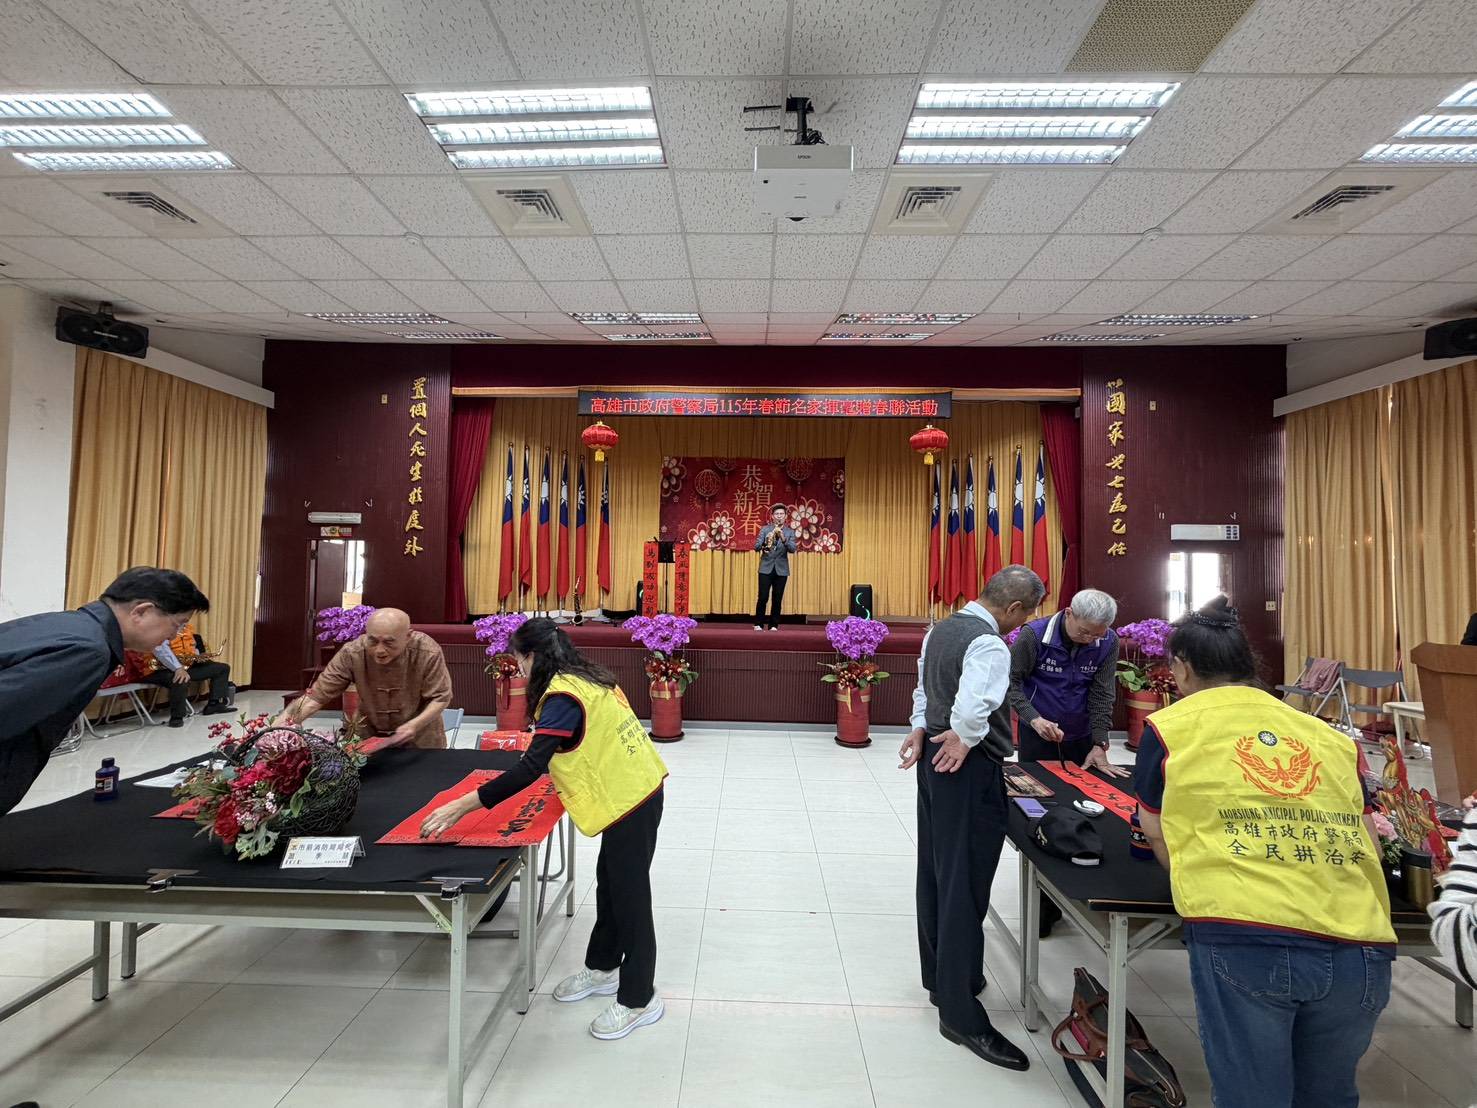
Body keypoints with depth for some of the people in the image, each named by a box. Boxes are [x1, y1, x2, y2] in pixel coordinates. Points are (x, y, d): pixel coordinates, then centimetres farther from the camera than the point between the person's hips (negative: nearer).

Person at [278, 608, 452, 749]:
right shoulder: (351, 654, -25)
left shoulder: (428, 653, -28)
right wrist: (285, 719, -37)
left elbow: (440, 697, -18)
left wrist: (415, 725, -31)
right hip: (370, 737, 1)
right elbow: (318, 694, -21)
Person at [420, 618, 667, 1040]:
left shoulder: (563, 695, -22)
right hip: (634, 789, 10)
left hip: (629, 799, -10)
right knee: (611, 883, 23)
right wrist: (559, 765, 31)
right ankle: (603, 967, 41)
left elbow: (531, 767, -28)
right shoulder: (587, 678, 6)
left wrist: (462, 806, -27)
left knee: (629, 895, 5)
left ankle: (639, 1000, 21)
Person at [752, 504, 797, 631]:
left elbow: (792, 549, -9)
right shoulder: (765, 529, 4)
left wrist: (783, 539, -25)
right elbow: (756, 547, -4)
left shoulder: (790, 532, 5)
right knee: (763, 598, -5)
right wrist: (765, 542, -24)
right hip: (766, 568, -1)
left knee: (777, 599, 2)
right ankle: (758, 624, 8)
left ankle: (774, 625, 13)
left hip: (781, 570, 1)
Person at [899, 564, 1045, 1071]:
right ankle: (960, 1013, 11)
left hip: (935, 758, 9)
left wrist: (924, 728, 5)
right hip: (969, 770, -9)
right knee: (965, 884, 0)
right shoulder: (989, 645, -22)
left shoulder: (939, 630, 7)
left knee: (935, 873, 19)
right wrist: (963, 740, -15)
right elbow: (972, 711, -33)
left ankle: (941, 977, 37)